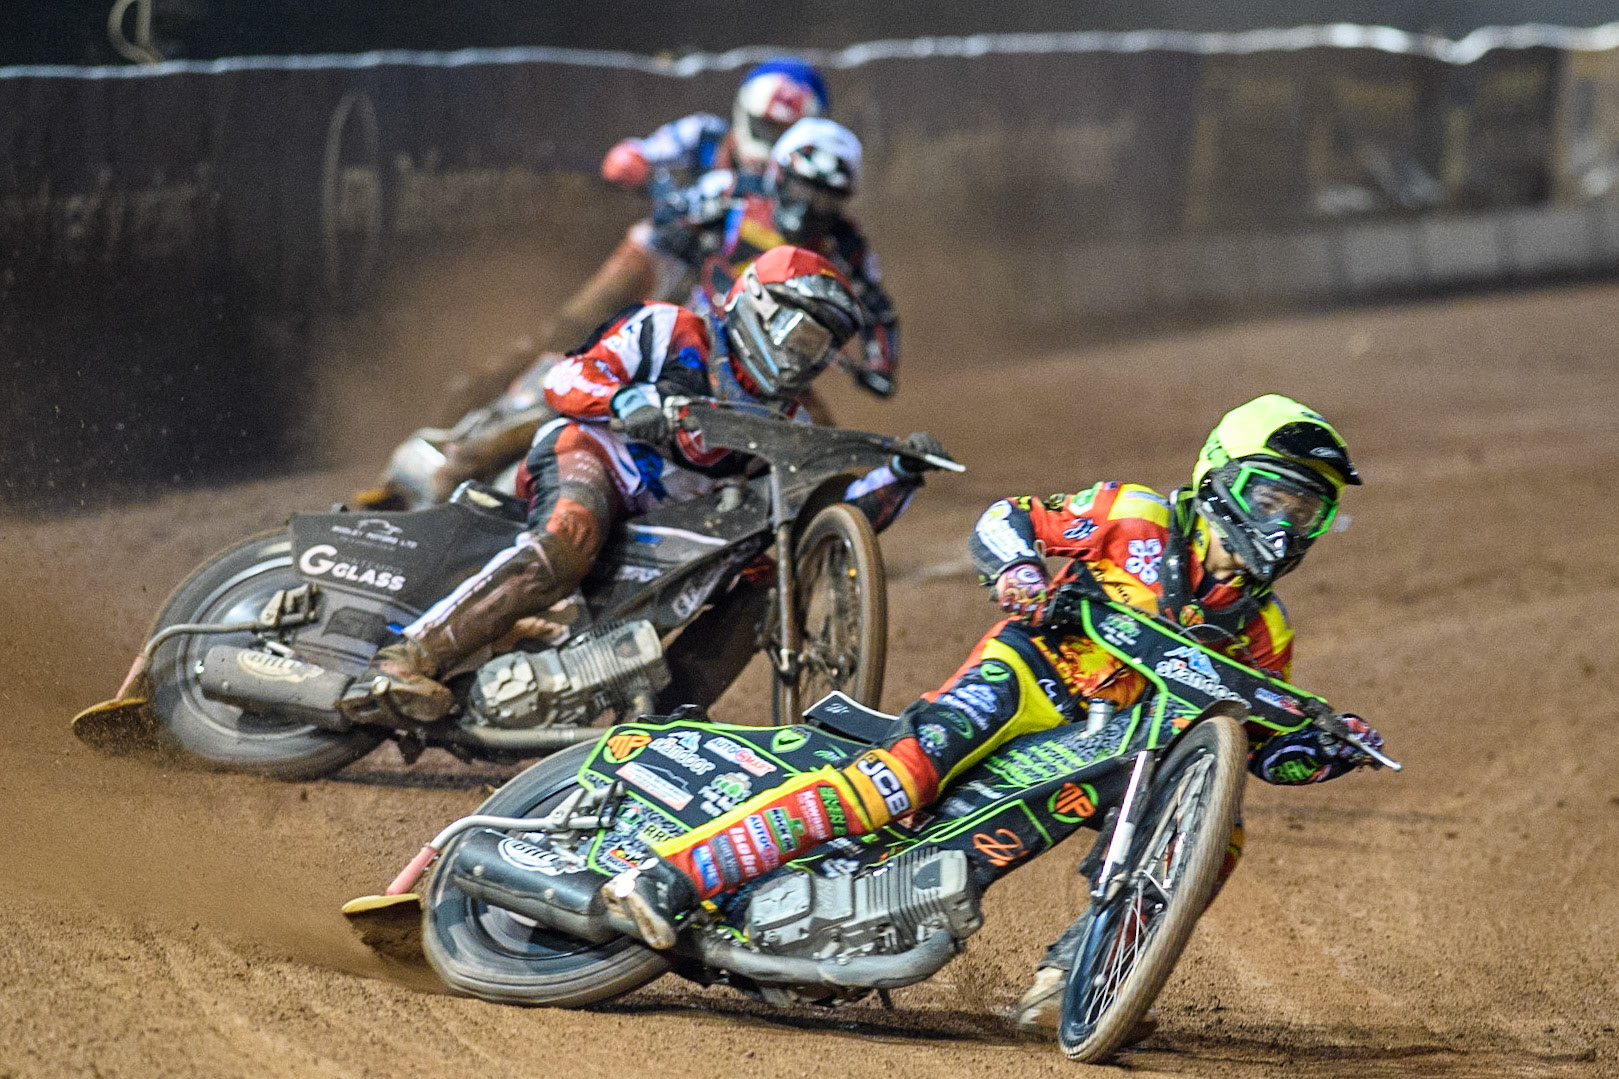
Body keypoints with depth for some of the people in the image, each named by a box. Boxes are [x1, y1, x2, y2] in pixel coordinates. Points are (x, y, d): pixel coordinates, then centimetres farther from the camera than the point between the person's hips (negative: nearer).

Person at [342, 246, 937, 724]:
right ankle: (398, 662, -47)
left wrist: (900, 474, -4)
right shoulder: (672, 331, 3)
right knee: (564, 549, -38)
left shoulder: (786, 426, 19)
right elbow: (562, 378, -6)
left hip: (665, 524, 7)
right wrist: (626, 400, -26)